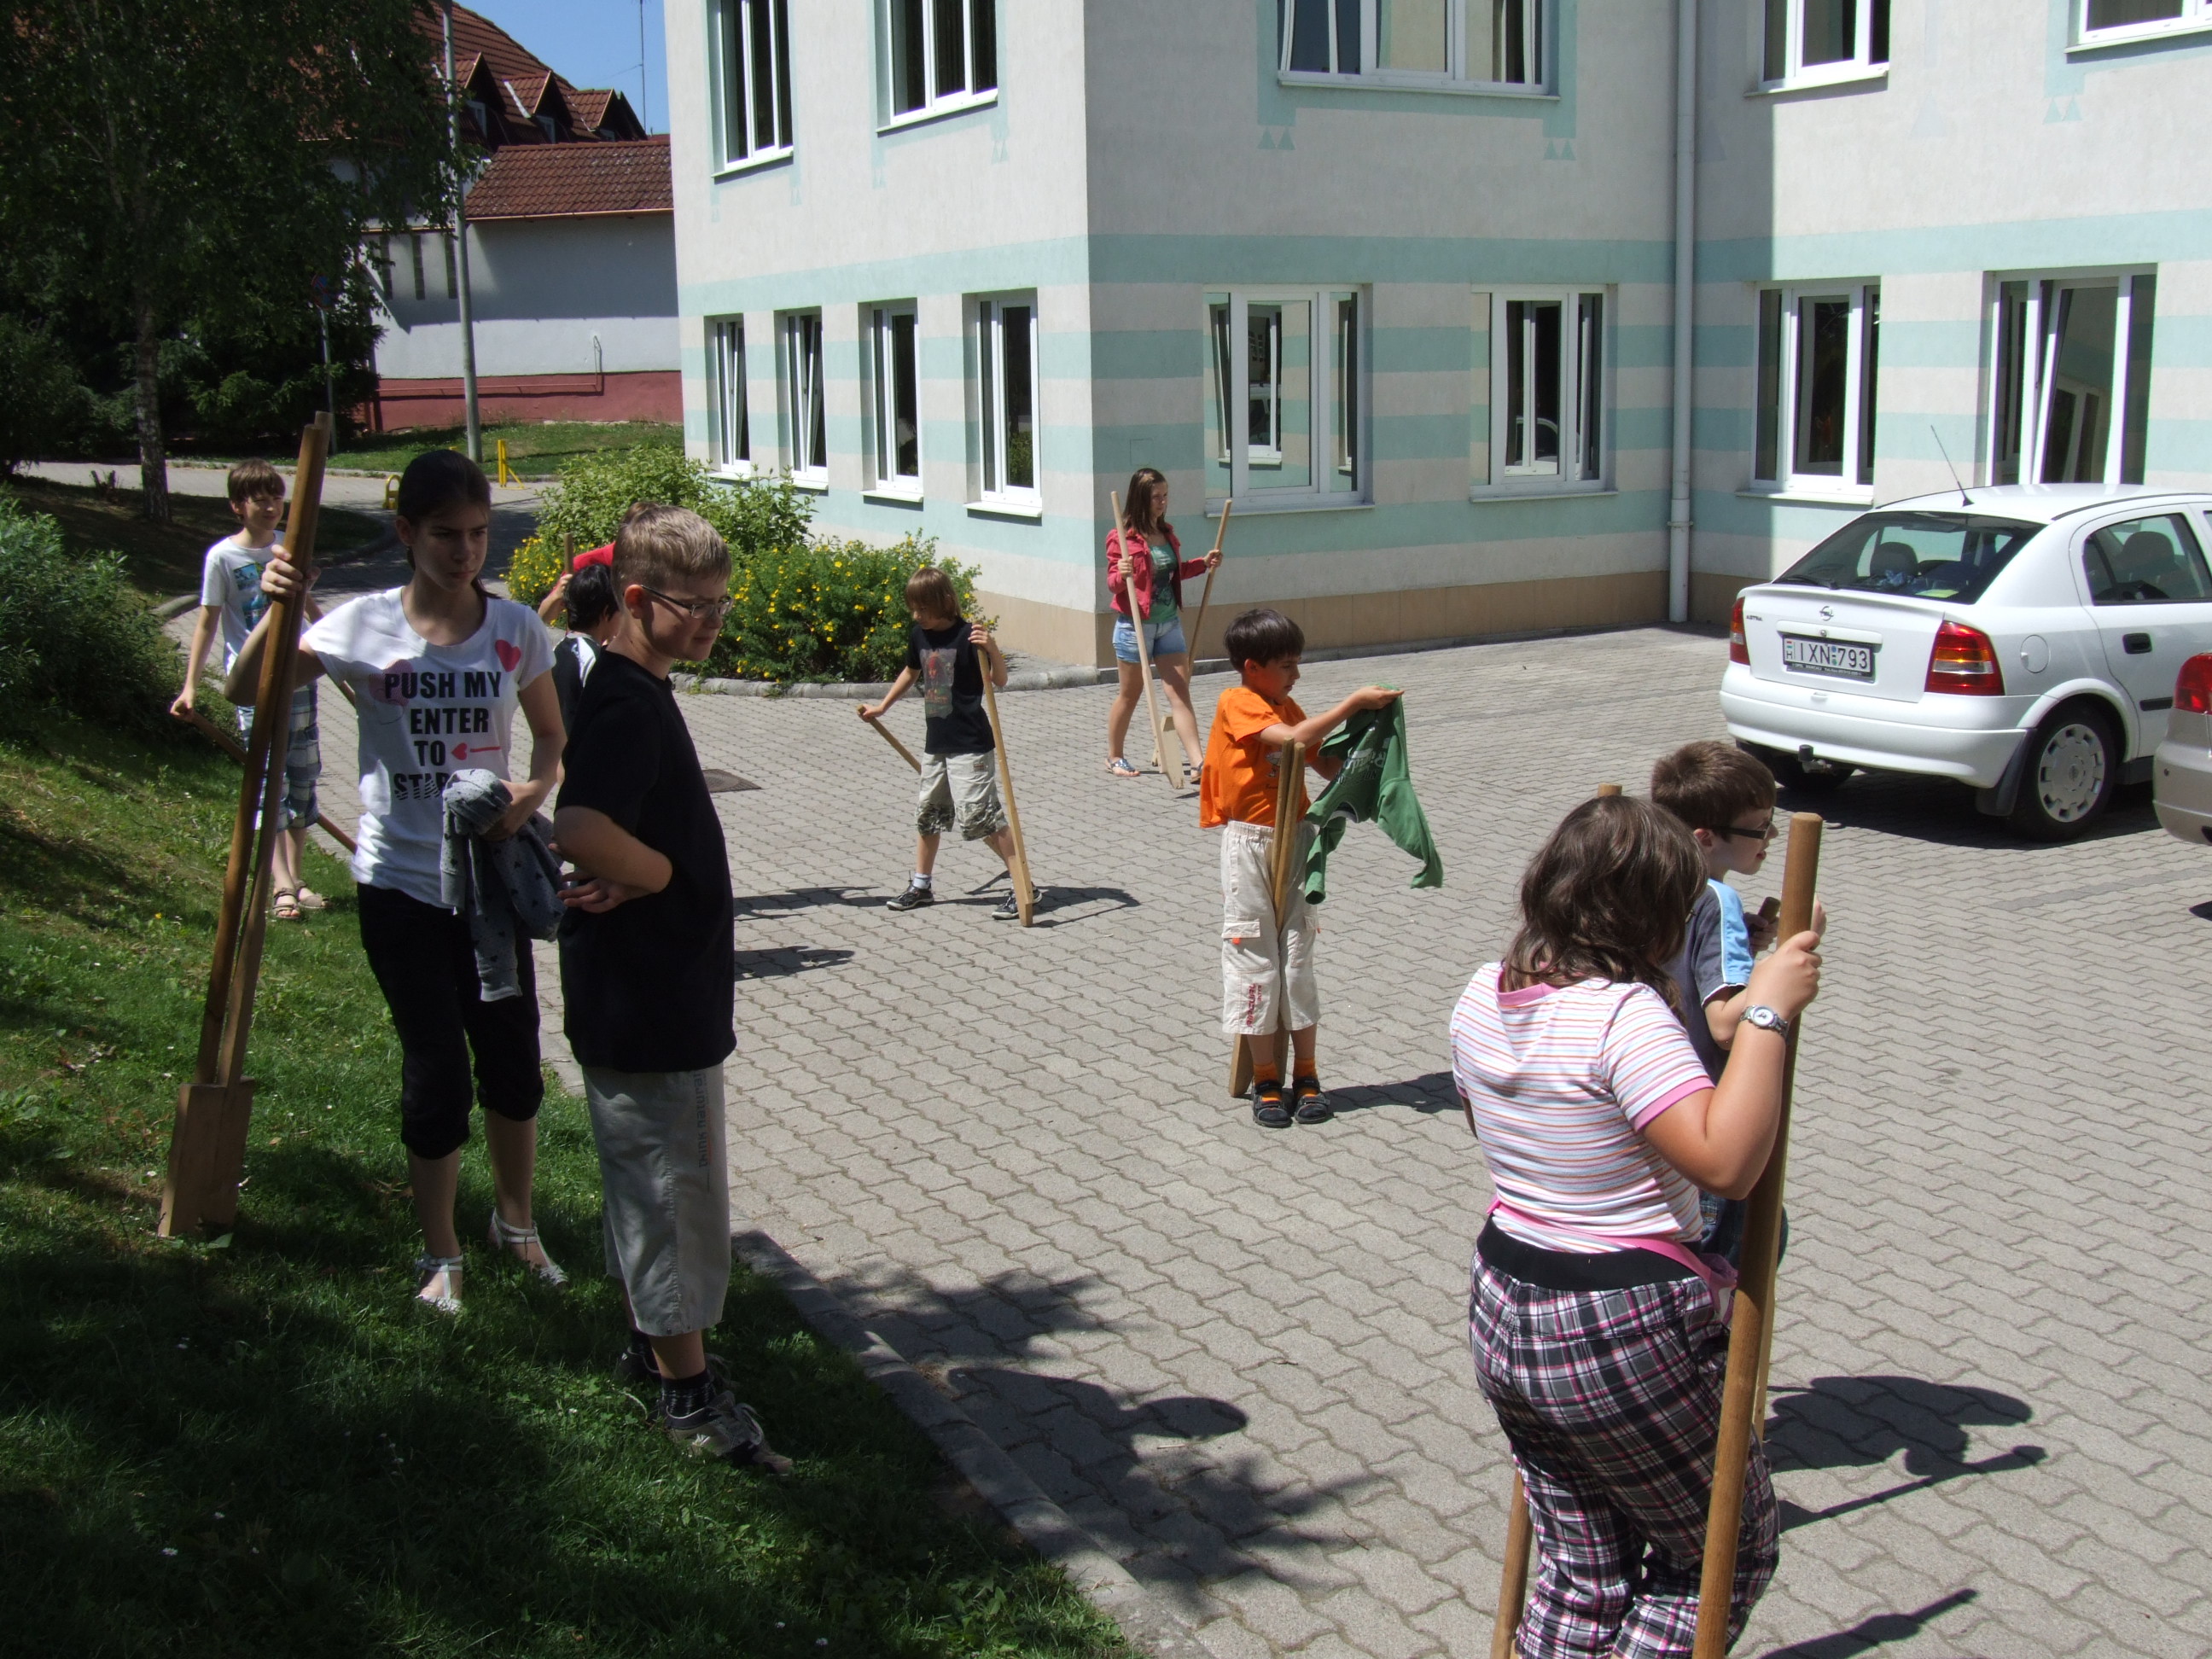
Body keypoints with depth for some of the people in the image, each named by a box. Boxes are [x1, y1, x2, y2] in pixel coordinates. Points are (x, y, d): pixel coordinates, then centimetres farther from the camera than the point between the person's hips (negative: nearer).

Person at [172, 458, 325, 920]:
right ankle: (281, 887, -12)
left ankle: (296, 879, 14)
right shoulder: (223, 557, -6)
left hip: (298, 672, 5)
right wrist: (190, 685, -7)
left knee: (303, 776, 6)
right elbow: (208, 623, -3)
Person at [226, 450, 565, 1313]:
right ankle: (440, 1251, 25)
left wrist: (534, 791, -12)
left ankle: (515, 1219, 36)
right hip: (400, 882, -2)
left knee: (513, 1059, 11)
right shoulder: (363, 626, -8)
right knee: (436, 1069, 4)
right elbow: (245, 692, -5)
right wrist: (275, 612, -22)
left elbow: (551, 734, 8)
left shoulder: (516, 628, -3)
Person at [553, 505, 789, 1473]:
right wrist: (661, 875, -19)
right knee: (674, 1185, 1)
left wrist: (634, 879, 0)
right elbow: (580, 830, -37)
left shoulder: (635, 692, 10)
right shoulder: (630, 705, -22)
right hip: (647, 1002, -10)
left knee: (647, 1182, 21)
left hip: (652, 992, 10)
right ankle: (689, 1393, 13)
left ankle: (650, 1343, 36)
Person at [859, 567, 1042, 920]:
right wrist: (882, 707, 33)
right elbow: (912, 671, 26)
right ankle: (922, 885, 32)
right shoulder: (919, 635, 6)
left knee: (980, 816, -12)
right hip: (936, 742, 8)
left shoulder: (967, 635, -15)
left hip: (970, 745, -8)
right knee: (928, 813, 16)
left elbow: (1000, 680, -19)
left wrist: (991, 648, -36)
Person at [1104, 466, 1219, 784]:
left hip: (1169, 623, 5)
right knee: (1129, 694, 8)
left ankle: (1196, 764, -6)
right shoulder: (1122, 538, -11)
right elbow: (1112, 585, -10)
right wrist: (1120, 574, -31)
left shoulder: (1167, 533, 9)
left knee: (1180, 693, -2)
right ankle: (1114, 758, 26)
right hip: (1135, 624, -5)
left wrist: (1203, 564, 13)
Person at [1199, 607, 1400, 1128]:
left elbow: (1323, 762, 9)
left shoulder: (1286, 706, 11)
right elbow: (1293, 738, -26)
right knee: (1255, 958, 2)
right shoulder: (1236, 704, -12)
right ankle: (1266, 1081, 11)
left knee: (1298, 956, 7)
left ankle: (1306, 1074, 16)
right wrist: (1352, 703, -25)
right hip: (1249, 844, -6)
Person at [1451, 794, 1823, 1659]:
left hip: (1502, 1316, 8)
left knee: (1581, 1571, 22)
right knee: (1727, 1552, 16)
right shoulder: (1627, 1016, -24)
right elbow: (1725, 1161, -32)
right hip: (1627, 1337, -8)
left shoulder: (1483, 995, 2)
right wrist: (1768, 1013, -26)